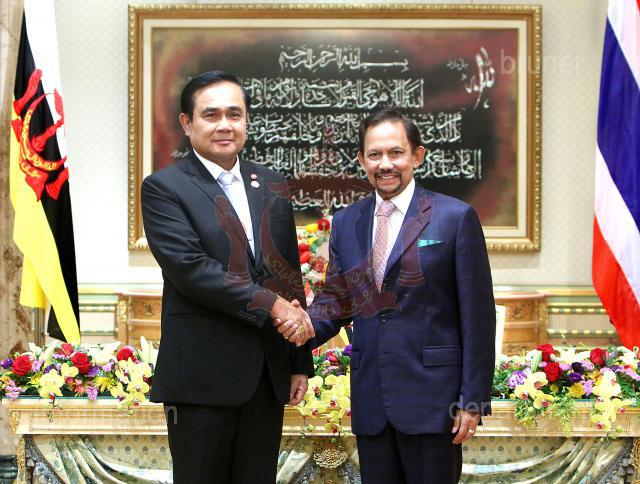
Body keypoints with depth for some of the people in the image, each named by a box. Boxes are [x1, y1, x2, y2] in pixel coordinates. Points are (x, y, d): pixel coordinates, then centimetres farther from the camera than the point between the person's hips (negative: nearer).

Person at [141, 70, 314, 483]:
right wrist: (271, 303, -19)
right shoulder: (164, 188, -4)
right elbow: (189, 268, -17)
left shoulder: (272, 186, 13)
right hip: (202, 374, -5)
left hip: (268, 373, 5)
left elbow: (291, 275, 15)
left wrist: (301, 363, 12)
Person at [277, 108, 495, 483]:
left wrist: (473, 400, -9)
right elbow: (336, 300, 14)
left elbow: (477, 315, -6)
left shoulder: (456, 217, -5)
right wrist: (305, 326, -10)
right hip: (371, 399, 5)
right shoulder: (346, 222, 10)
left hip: (431, 394, -5)